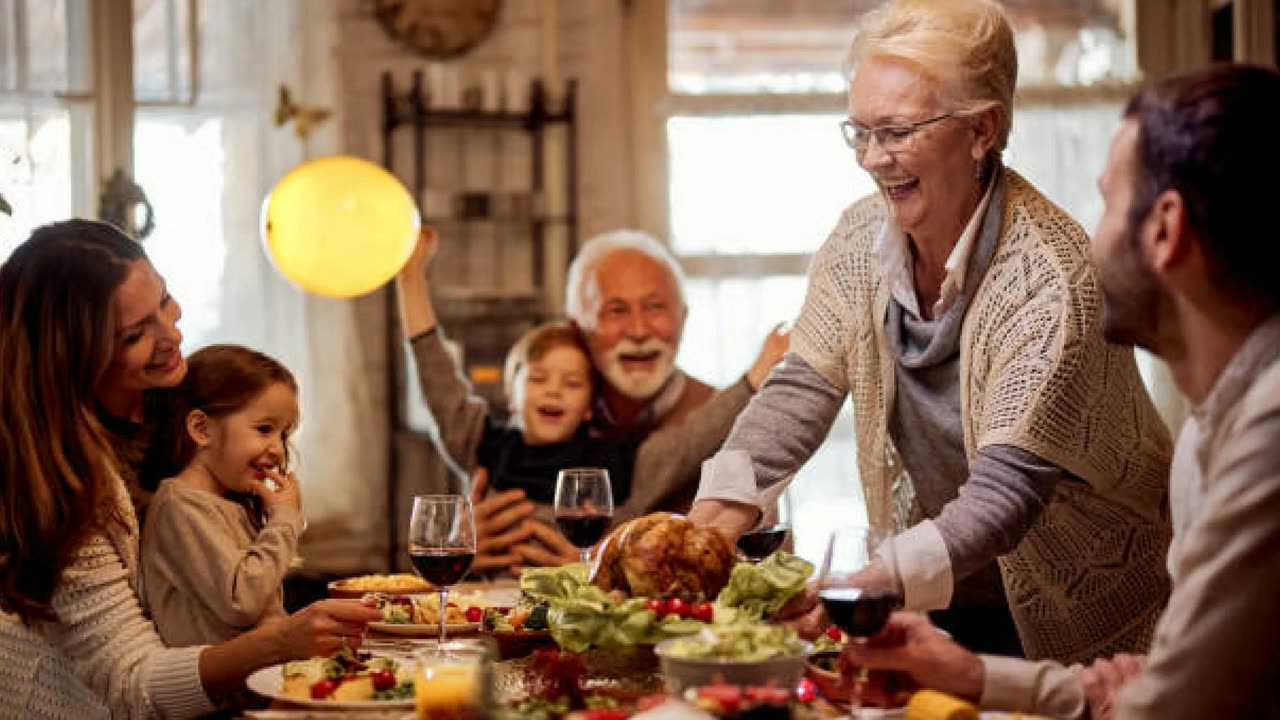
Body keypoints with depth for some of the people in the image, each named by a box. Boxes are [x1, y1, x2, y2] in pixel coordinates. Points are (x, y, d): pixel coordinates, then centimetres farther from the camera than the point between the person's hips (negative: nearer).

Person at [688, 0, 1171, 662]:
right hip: (937, 600, 5)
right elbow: (800, 391, -3)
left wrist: (869, 586, -45)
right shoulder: (861, 238, -5)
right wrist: (711, 517, -22)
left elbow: (1006, 491, -31)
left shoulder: (1048, 277, -25)